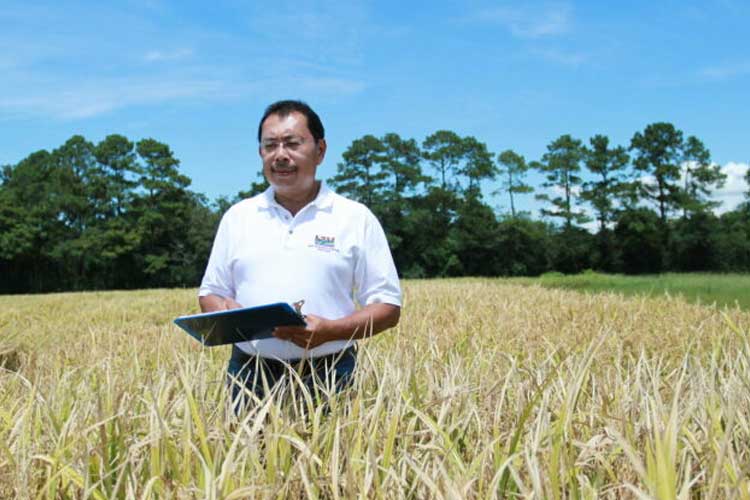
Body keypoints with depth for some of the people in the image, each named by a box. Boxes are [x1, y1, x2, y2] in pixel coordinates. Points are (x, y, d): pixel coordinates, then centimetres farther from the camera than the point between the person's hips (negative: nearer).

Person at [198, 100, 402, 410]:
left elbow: (388, 307, 2)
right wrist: (225, 312, -7)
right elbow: (210, 294, 18)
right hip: (249, 376, 2)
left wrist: (330, 330, -16)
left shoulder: (356, 218, 3)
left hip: (329, 380, -2)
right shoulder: (237, 217, 12)